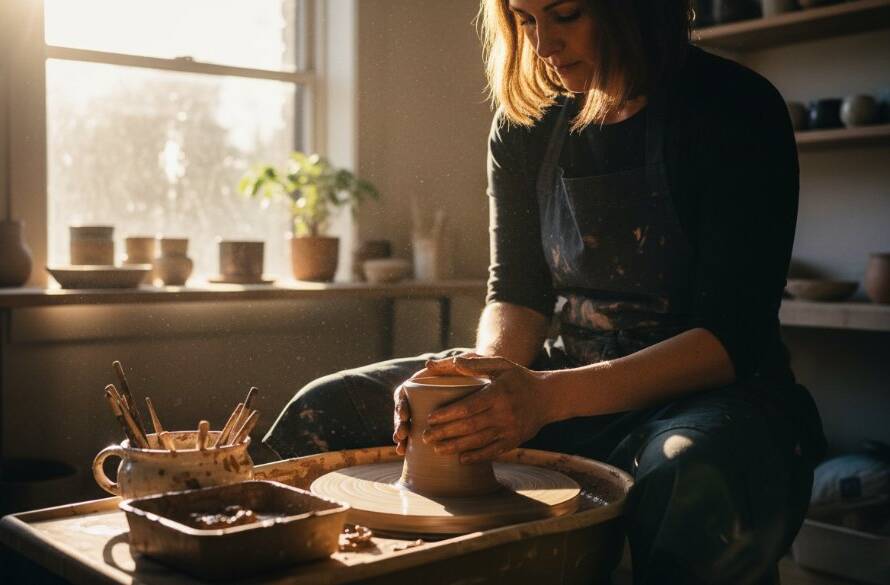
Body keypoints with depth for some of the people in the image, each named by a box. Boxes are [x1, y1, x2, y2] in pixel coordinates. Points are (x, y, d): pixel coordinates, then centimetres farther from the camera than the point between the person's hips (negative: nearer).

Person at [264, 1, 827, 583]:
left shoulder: (735, 110, -13)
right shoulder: (526, 124, 3)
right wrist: (490, 366, -21)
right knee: (321, 415, -9)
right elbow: (517, 292, 3)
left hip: (708, 385, -4)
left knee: (696, 488, -42)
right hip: (561, 377, 5)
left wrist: (551, 395, -32)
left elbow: (734, 333, -19)